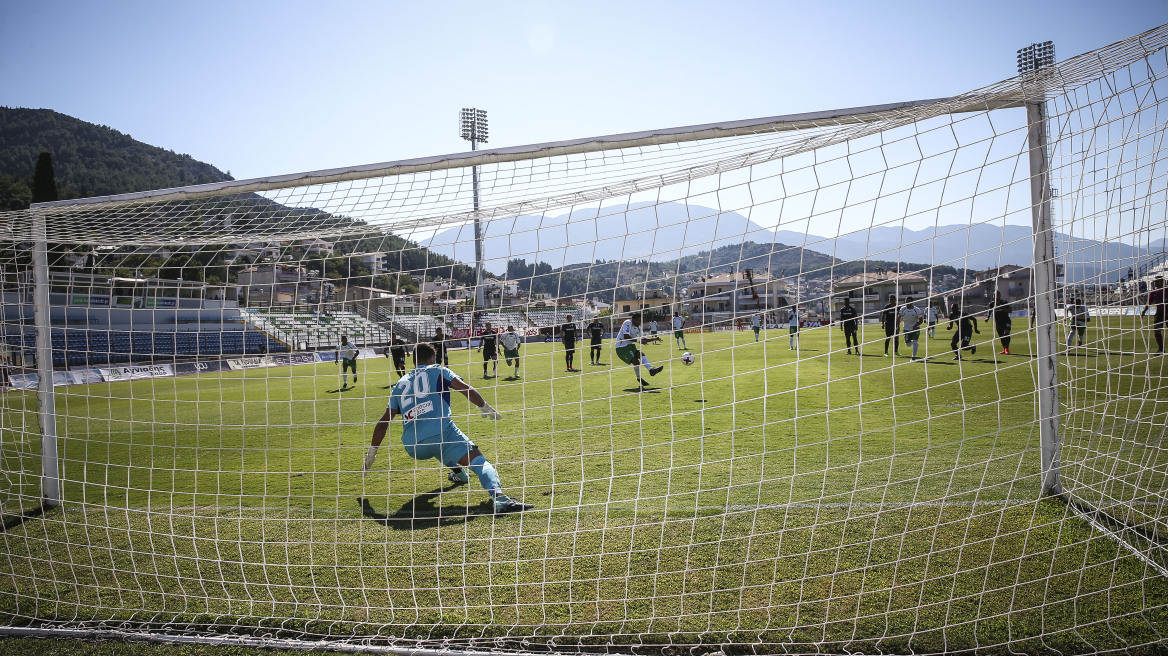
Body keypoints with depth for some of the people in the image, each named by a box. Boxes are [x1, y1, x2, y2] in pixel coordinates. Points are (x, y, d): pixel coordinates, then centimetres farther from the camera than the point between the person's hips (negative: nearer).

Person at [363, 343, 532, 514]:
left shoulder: (400, 384, 27)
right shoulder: (438, 371, 18)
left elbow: (383, 423, 24)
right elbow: (467, 390, 4)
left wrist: (371, 452, 32)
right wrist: (486, 408, 19)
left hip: (413, 448, 5)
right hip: (440, 432, -4)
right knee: (480, 463, -14)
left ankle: (459, 473, 39)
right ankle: (499, 497, -42)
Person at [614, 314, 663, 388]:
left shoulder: (638, 327, 7)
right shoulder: (627, 323, -19)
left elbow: (643, 339, 17)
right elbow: (626, 337, -30)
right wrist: (638, 340, -35)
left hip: (630, 346, 8)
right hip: (621, 348, -8)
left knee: (641, 354, -19)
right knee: (636, 361, -19)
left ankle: (651, 369, -30)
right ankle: (639, 378, -1)